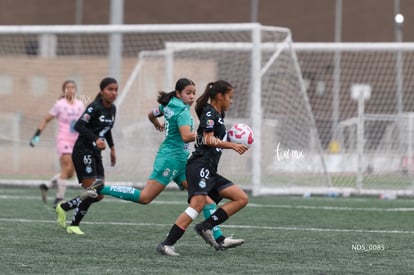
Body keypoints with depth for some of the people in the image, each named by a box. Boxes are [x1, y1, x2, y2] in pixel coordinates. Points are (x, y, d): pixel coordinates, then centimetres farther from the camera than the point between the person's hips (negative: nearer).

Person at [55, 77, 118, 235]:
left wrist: (112, 147, 19)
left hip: (96, 154, 8)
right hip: (83, 151, -8)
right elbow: (79, 125, -25)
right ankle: (73, 226, 3)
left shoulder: (112, 109, 10)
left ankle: (63, 207, 23)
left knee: (99, 195, 5)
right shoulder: (95, 107, -16)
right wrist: (96, 139, -35)